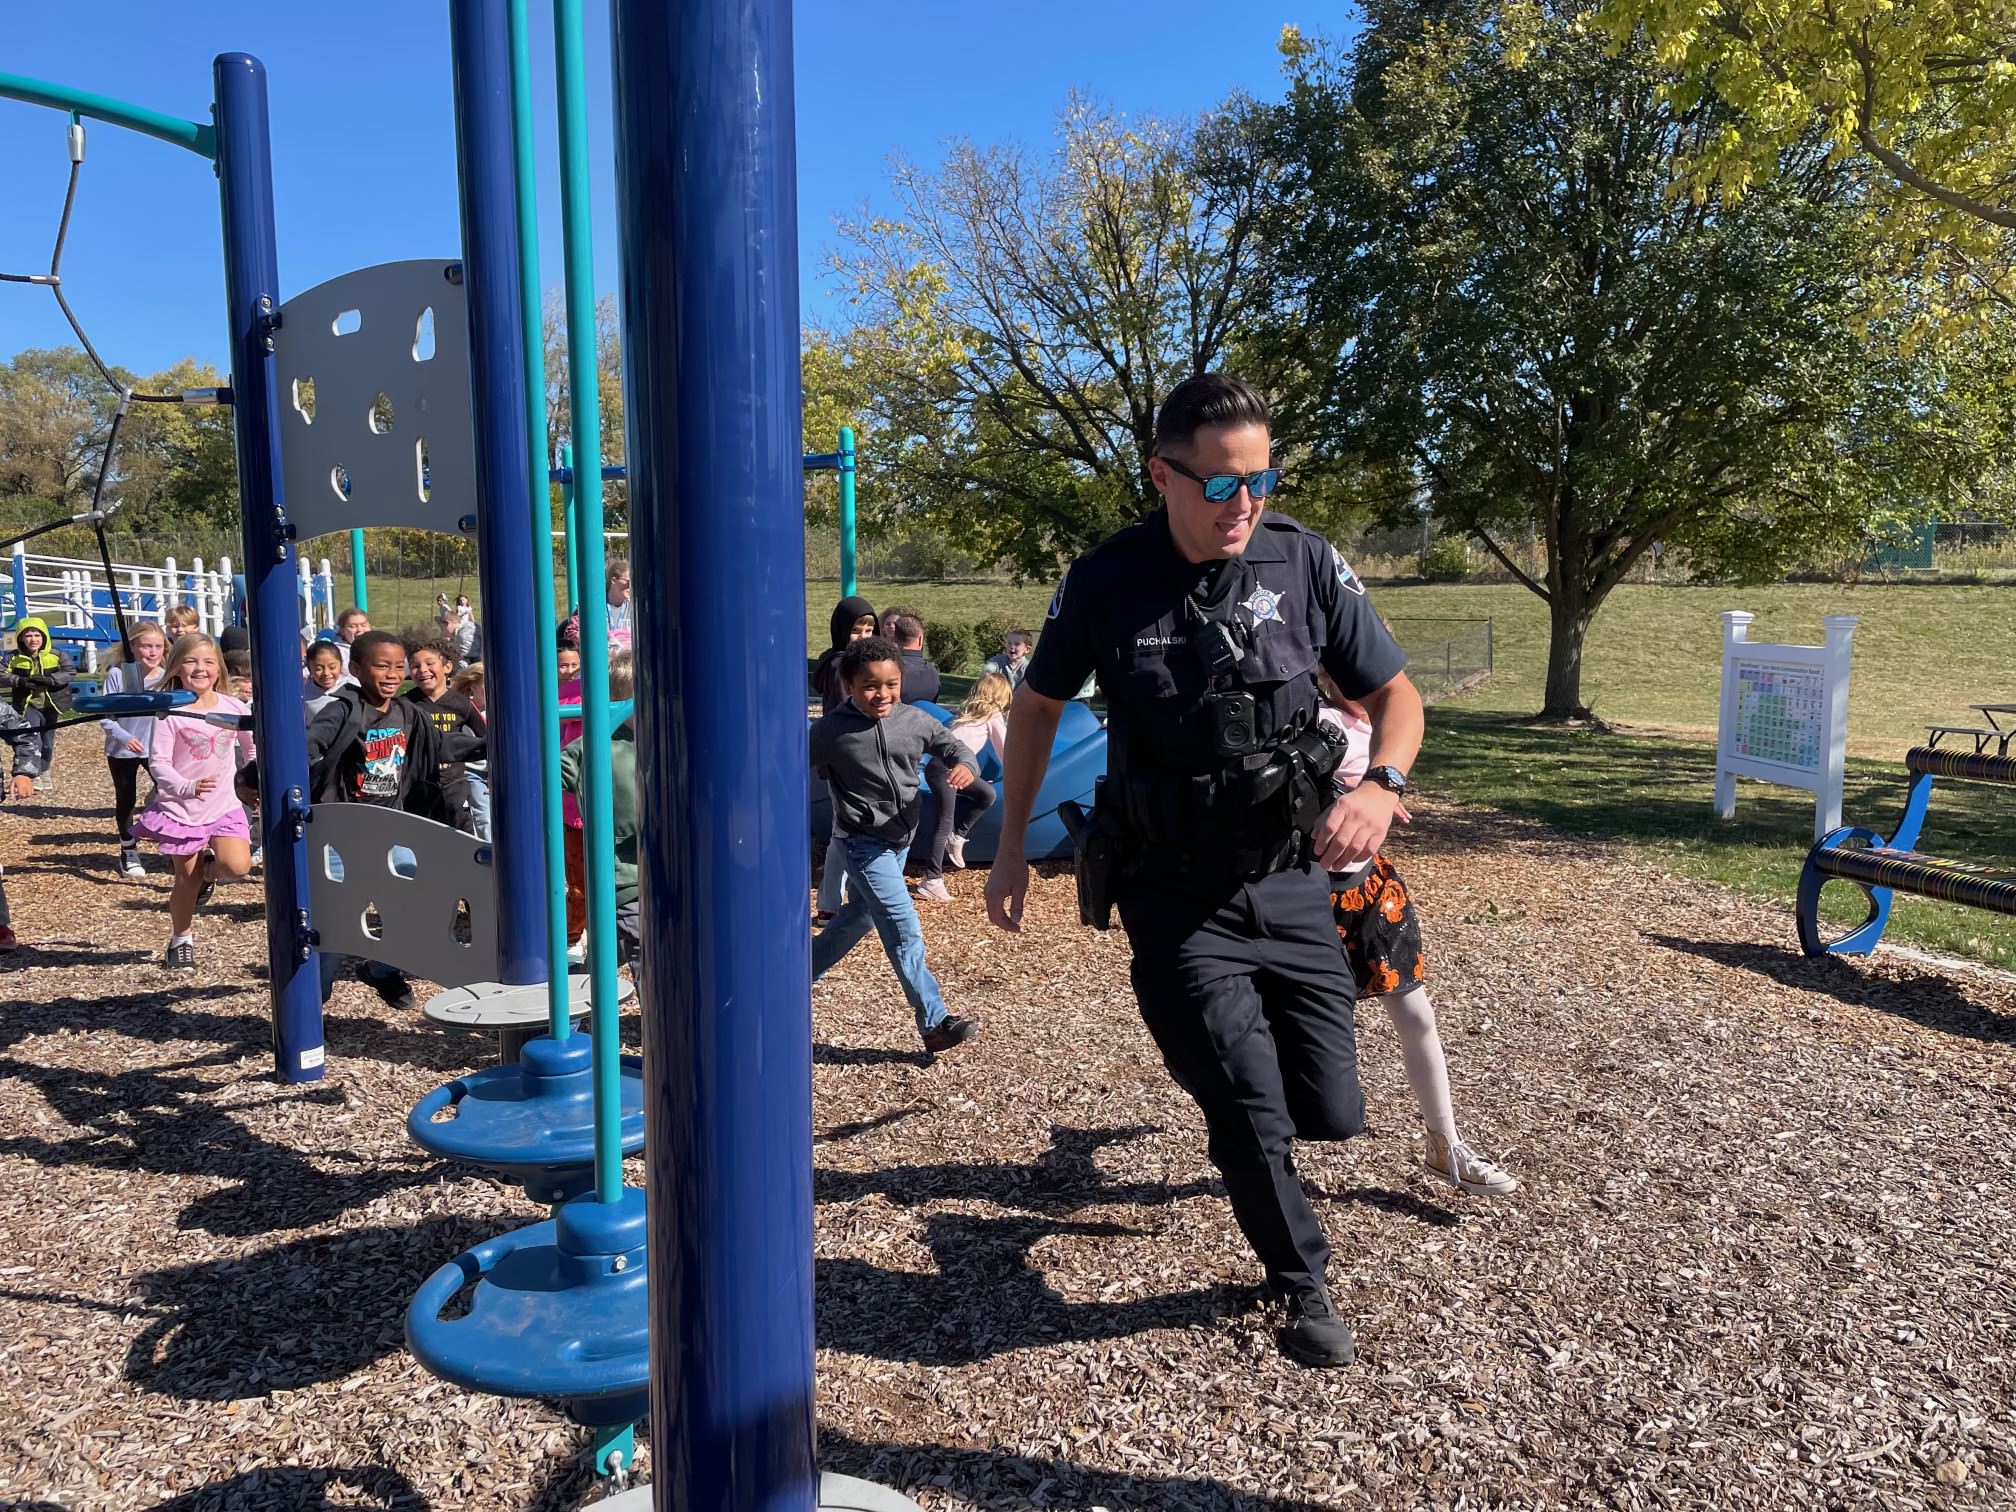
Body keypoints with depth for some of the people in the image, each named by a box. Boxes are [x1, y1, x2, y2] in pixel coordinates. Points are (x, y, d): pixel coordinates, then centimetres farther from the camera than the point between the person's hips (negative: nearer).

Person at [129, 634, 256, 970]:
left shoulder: (233, 708, -1)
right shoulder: (171, 712, -11)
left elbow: (253, 746, 15)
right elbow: (157, 762, -15)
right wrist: (187, 787, -32)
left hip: (224, 806, 2)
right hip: (181, 807, -2)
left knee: (237, 865, -18)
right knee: (187, 877, 6)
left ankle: (208, 867, 18)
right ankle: (181, 940, 27)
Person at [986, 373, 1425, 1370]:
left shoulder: (1305, 563, -8)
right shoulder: (1105, 581, -10)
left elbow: (1394, 695, 1)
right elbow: (1038, 706, 6)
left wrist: (1380, 784, -21)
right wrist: (1011, 851, 7)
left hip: (1288, 883, 2)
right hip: (1175, 899, -2)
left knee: (1331, 1112, 6)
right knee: (1252, 1114, -4)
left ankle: (1206, 1048, 40)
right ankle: (1303, 1285, 26)